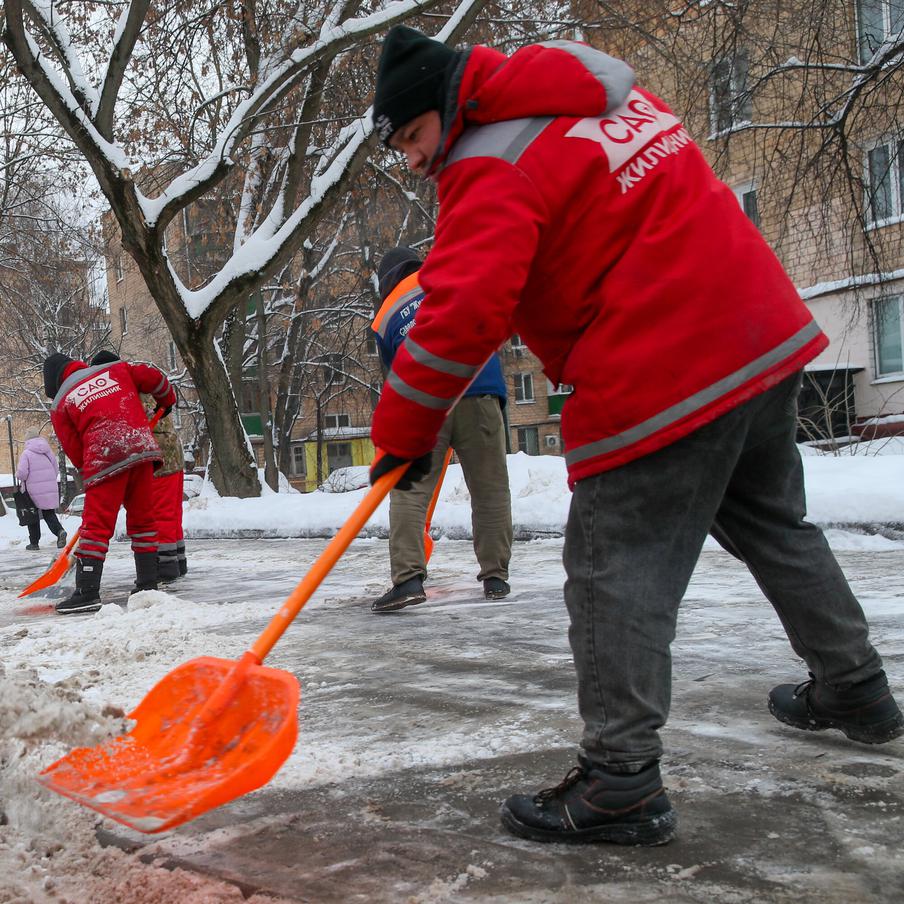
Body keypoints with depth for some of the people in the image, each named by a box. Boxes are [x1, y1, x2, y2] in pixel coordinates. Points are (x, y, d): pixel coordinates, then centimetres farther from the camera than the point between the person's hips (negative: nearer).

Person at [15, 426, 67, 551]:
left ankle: (34, 542, 15)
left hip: (33, 490, -4)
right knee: (49, 513, 10)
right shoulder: (48, 451, 5)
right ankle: (60, 531, -16)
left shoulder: (27, 453, -10)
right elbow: (56, 469, 9)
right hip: (51, 488, 4)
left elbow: (22, 472, -19)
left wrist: (19, 477, 4)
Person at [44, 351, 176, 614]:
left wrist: (88, 470, 26)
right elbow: (153, 377, 15)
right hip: (142, 449, 4)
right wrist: (167, 400, 32)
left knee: (96, 524, -1)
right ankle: (148, 584, 17)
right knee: (142, 519, 14)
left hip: (104, 459, -4)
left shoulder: (60, 403, 11)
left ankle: (87, 591, -5)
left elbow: (74, 450, 11)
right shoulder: (115, 370, 18)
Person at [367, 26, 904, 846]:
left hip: (658, 383, -9)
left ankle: (622, 781, -3)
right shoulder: (600, 92, 15)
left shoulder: (492, 172, -12)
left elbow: (462, 315, -22)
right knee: (775, 526, 25)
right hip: (767, 331, 10)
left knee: (618, 570, -4)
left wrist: (404, 431, -11)